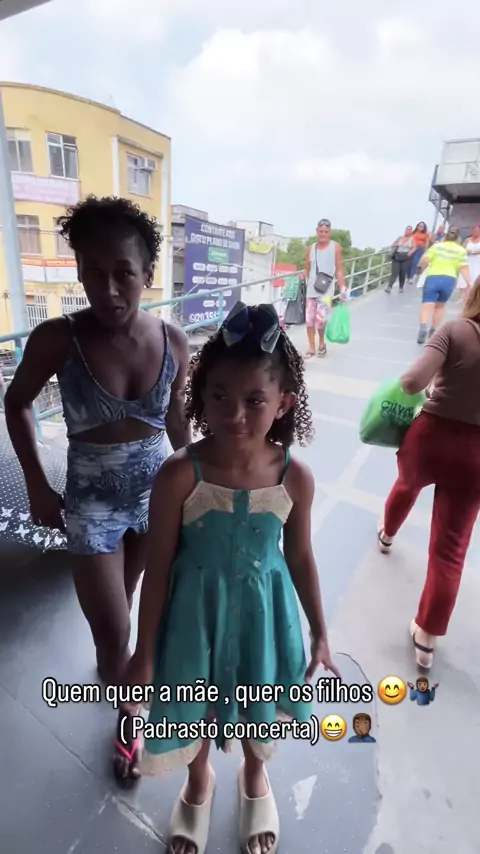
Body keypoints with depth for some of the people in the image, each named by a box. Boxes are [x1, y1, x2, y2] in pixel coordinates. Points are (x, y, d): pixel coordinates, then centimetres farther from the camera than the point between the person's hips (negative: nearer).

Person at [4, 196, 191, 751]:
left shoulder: (173, 342, -12)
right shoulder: (57, 339, -19)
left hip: (157, 490, 3)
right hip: (92, 500, -2)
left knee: (124, 598, 25)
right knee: (111, 627, 6)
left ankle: (113, 663, 58)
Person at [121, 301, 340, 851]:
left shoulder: (295, 478, -19)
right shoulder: (179, 475, -26)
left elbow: (300, 558, -4)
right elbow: (157, 569, -15)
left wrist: (319, 633, 6)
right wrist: (145, 652, -5)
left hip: (263, 612, 2)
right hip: (198, 613, -1)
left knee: (260, 705, 28)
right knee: (194, 706, 26)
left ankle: (255, 777, 66)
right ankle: (199, 782, 64)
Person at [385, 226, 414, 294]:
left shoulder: (412, 239, 8)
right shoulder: (400, 237, 16)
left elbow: (414, 248, 0)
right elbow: (392, 244, 20)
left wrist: (409, 253, -16)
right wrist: (395, 245, -2)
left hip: (406, 257, -1)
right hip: (397, 256, 1)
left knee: (403, 273, -1)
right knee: (394, 272, -10)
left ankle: (401, 288, 13)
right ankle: (389, 287, -20)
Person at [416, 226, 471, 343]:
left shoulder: (436, 246, 10)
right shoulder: (461, 250, 10)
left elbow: (424, 260, -2)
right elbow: (464, 268, 0)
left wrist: (422, 268, 18)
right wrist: (469, 283, 0)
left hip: (432, 278, -1)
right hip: (449, 280, 1)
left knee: (427, 306, -9)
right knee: (440, 306, 22)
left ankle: (423, 327, -36)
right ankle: (433, 331, 25)